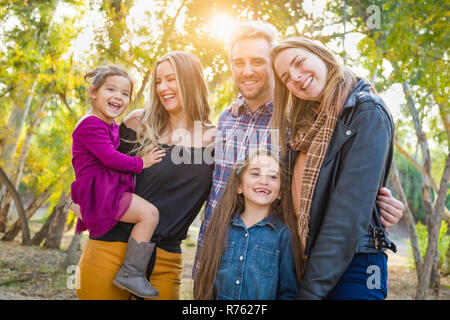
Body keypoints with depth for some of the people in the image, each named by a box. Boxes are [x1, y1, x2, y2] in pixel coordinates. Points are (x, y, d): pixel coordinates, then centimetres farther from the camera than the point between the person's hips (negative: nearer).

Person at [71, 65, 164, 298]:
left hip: (110, 189, 11)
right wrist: (141, 163, -11)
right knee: (149, 213, -21)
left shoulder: (112, 125, 19)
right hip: (98, 192, -11)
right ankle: (130, 273, -17)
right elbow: (110, 157, -20)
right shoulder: (90, 125, -13)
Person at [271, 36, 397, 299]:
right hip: (304, 260, 7)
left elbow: (350, 212, -20)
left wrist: (312, 289, -21)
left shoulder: (367, 113, -12)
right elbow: (300, 195, 9)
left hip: (351, 266, -7)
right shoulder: (306, 123, 12)